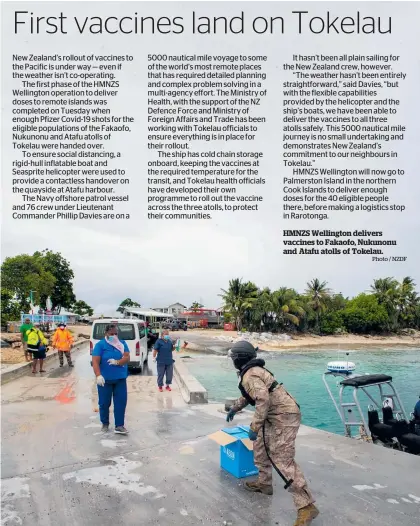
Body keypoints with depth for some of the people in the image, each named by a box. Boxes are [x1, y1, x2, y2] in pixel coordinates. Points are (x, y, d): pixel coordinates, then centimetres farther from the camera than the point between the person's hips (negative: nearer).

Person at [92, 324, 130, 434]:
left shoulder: (122, 343, 5)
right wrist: (98, 375, -28)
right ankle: (105, 424, 28)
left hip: (120, 379, 3)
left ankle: (119, 426, 6)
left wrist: (117, 362, -23)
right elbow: (95, 361, -15)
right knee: (104, 403, 9)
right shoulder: (100, 345, -6)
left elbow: (127, 357, -4)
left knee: (121, 402, -1)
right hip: (105, 379, -2)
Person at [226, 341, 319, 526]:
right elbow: (248, 395, 33)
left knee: (283, 460, -11)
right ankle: (264, 484, 35)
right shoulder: (253, 370, 15)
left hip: (284, 416, -11)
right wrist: (234, 408, 45)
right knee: (260, 446, 22)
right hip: (277, 415, 11)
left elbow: (263, 400, -31)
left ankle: (306, 506, -8)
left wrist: (254, 427, -26)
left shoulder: (250, 375, -18)